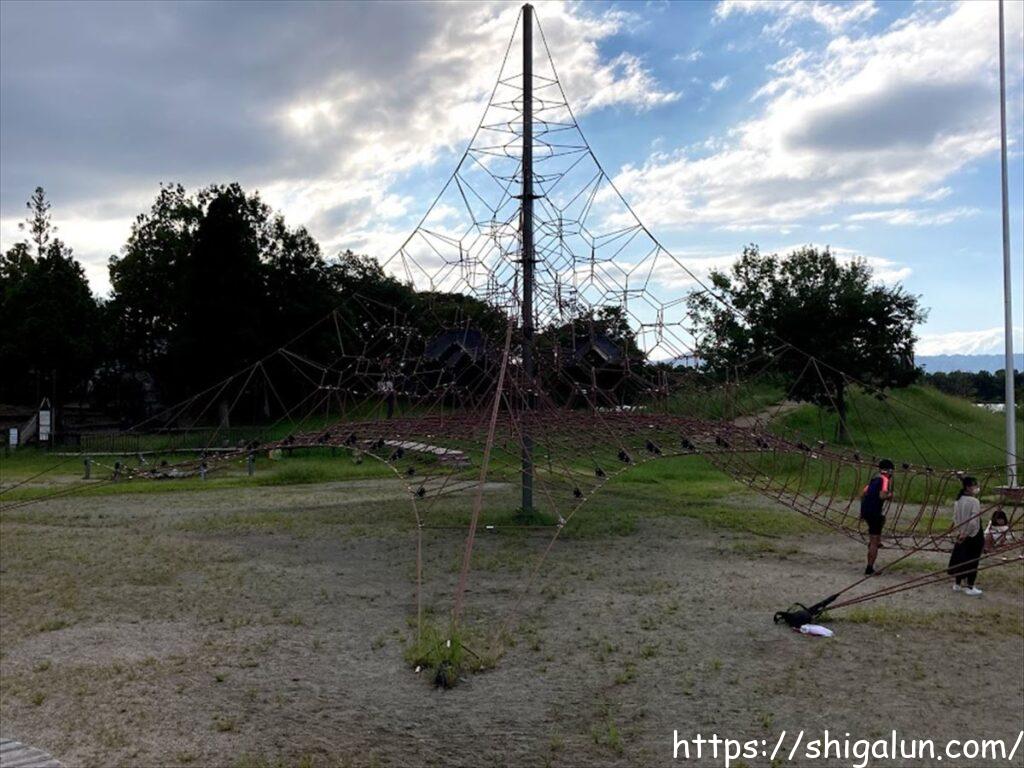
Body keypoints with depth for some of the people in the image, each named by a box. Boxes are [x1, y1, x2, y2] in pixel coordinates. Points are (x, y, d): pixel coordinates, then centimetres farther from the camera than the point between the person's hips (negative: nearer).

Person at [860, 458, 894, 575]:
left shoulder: (874, 479, 15)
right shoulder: (885, 480, -8)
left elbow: (863, 494, 16)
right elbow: (882, 496, -21)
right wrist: (890, 495, 1)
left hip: (865, 510, 7)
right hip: (875, 512, -7)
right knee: (874, 542, -1)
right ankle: (869, 569, -1)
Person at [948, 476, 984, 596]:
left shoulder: (958, 501, 5)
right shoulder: (974, 501, -18)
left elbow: (955, 518, 7)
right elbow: (973, 521, -21)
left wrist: (959, 532, 9)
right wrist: (965, 533, -12)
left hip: (961, 534, 7)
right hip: (973, 535, -7)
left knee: (960, 559, 15)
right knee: (972, 561, 3)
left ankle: (957, 584, 24)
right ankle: (969, 587, 10)